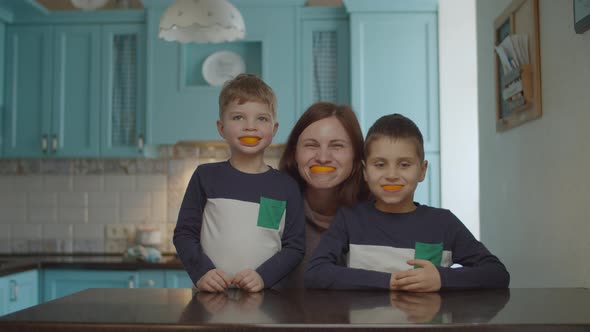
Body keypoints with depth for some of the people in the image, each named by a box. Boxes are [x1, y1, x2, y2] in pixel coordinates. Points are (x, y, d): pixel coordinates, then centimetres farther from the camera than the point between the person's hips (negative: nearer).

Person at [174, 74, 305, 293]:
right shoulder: (206, 176, 6)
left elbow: (295, 245, 5)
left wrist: (263, 277, -10)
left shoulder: (286, 186, 5)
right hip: (211, 296, 0)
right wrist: (202, 272, -8)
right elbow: (184, 234, 7)